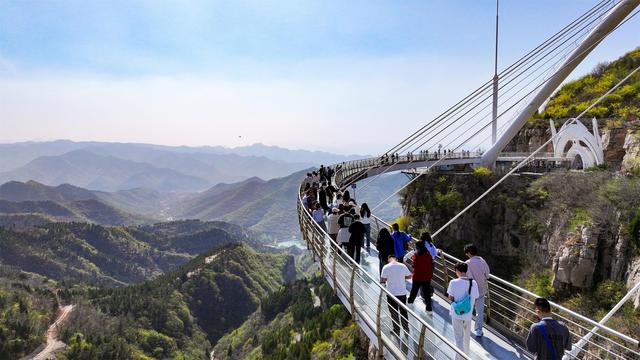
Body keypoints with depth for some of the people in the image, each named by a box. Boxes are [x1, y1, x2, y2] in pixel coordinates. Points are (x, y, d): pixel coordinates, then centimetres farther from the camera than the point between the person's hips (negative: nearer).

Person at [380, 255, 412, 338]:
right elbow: (409, 276, 4)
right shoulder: (403, 266, -5)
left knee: (394, 313, 12)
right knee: (403, 312, 18)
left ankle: (397, 331, 21)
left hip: (391, 294, -3)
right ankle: (406, 330, 28)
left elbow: (382, 280, -15)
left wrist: (386, 280, 7)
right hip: (402, 293, 3)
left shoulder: (386, 267, -13)